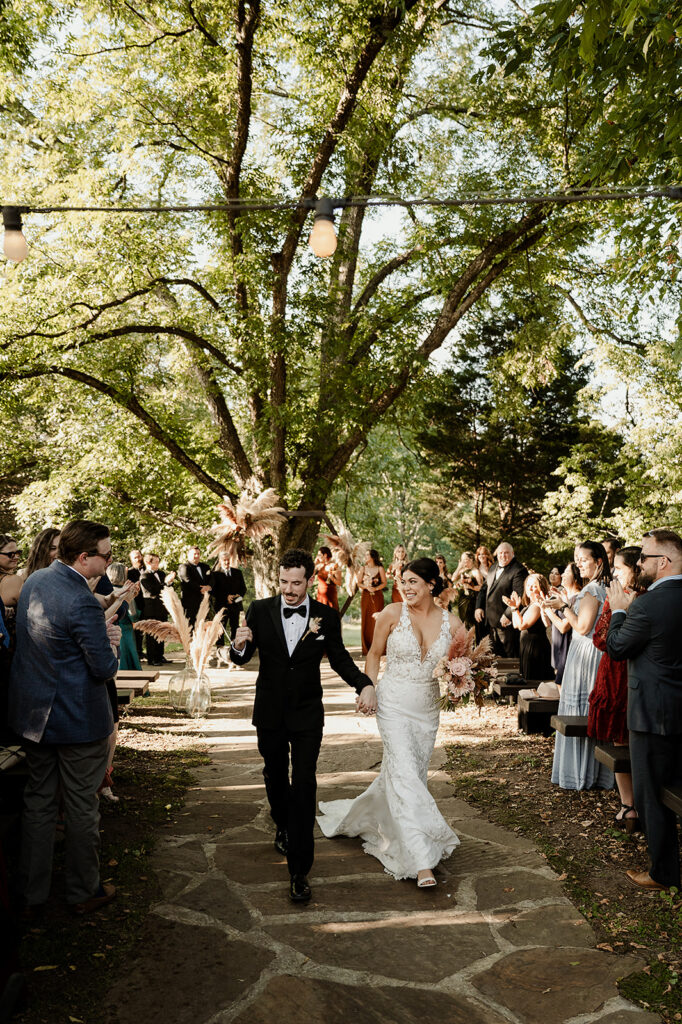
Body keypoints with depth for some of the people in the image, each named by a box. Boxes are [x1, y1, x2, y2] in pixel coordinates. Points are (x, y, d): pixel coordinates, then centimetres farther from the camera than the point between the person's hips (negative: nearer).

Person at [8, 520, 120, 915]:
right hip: (77, 719, -8)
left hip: (33, 712, 8)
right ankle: (85, 891, 27)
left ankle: (34, 894, 31)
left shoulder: (35, 581, 2)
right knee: (81, 807, 10)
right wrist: (110, 642, -1)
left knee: (39, 801, 18)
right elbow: (105, 668, -21)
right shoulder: (82, 603, -26)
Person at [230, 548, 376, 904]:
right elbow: (242, 659, -4)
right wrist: (239, 645, -28)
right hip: (270, 714, 2)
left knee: (304, 786, -6)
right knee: (275, 775, 21)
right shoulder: (260, 610, -9)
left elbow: (339, 658, 4)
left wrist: (364, 684, -13)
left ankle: (299, 871, 3)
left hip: (307, 716, -2)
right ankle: (283, 825, 52)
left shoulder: (326, 616, -9)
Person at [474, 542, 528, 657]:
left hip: (506, 622, -8)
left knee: (509, 655, -1)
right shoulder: (494, 568, 15)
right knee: (496, 654, 16)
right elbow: (484, 588, 20)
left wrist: (508, 615, -23)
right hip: (491, 621, 8)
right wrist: (479, 607, 8)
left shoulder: (519, 570, -14)